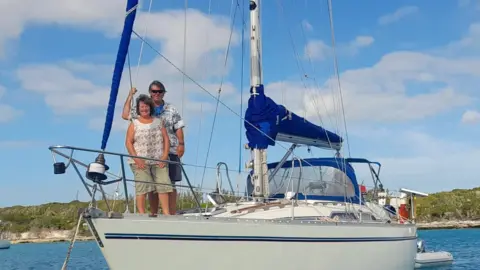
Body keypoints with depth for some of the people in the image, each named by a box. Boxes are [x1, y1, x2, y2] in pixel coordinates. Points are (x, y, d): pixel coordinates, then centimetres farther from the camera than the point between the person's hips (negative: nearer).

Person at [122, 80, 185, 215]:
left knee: (170, 184, -1)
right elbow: (125, 115, 4)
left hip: (170, 152, -1)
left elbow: (178, 128, 7)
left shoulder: (171, 109, 11)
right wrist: (130, 96, 5)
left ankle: (172, 214, 2)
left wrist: (181, 144, -7)